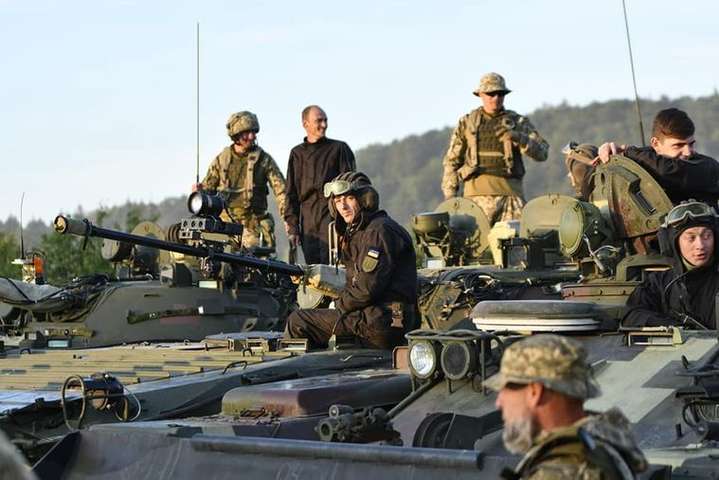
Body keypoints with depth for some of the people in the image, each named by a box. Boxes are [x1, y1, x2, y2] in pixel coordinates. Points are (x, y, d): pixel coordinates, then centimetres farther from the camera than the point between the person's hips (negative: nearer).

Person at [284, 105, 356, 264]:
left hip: (332, 216, -4)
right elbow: (292, 193, 17)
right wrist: (292, 226, 8)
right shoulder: (297, 154, 16)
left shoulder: (339, 148, 6)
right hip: (308, 224, 4)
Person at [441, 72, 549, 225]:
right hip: (477, 191, 0)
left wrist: (517, 137, -16)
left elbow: (542, 152, 0)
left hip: (510, 191, 0)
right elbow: (452, 160, 14)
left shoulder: (518, 122, 10)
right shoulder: (467, 122, 12)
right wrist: (449, 194, 5)